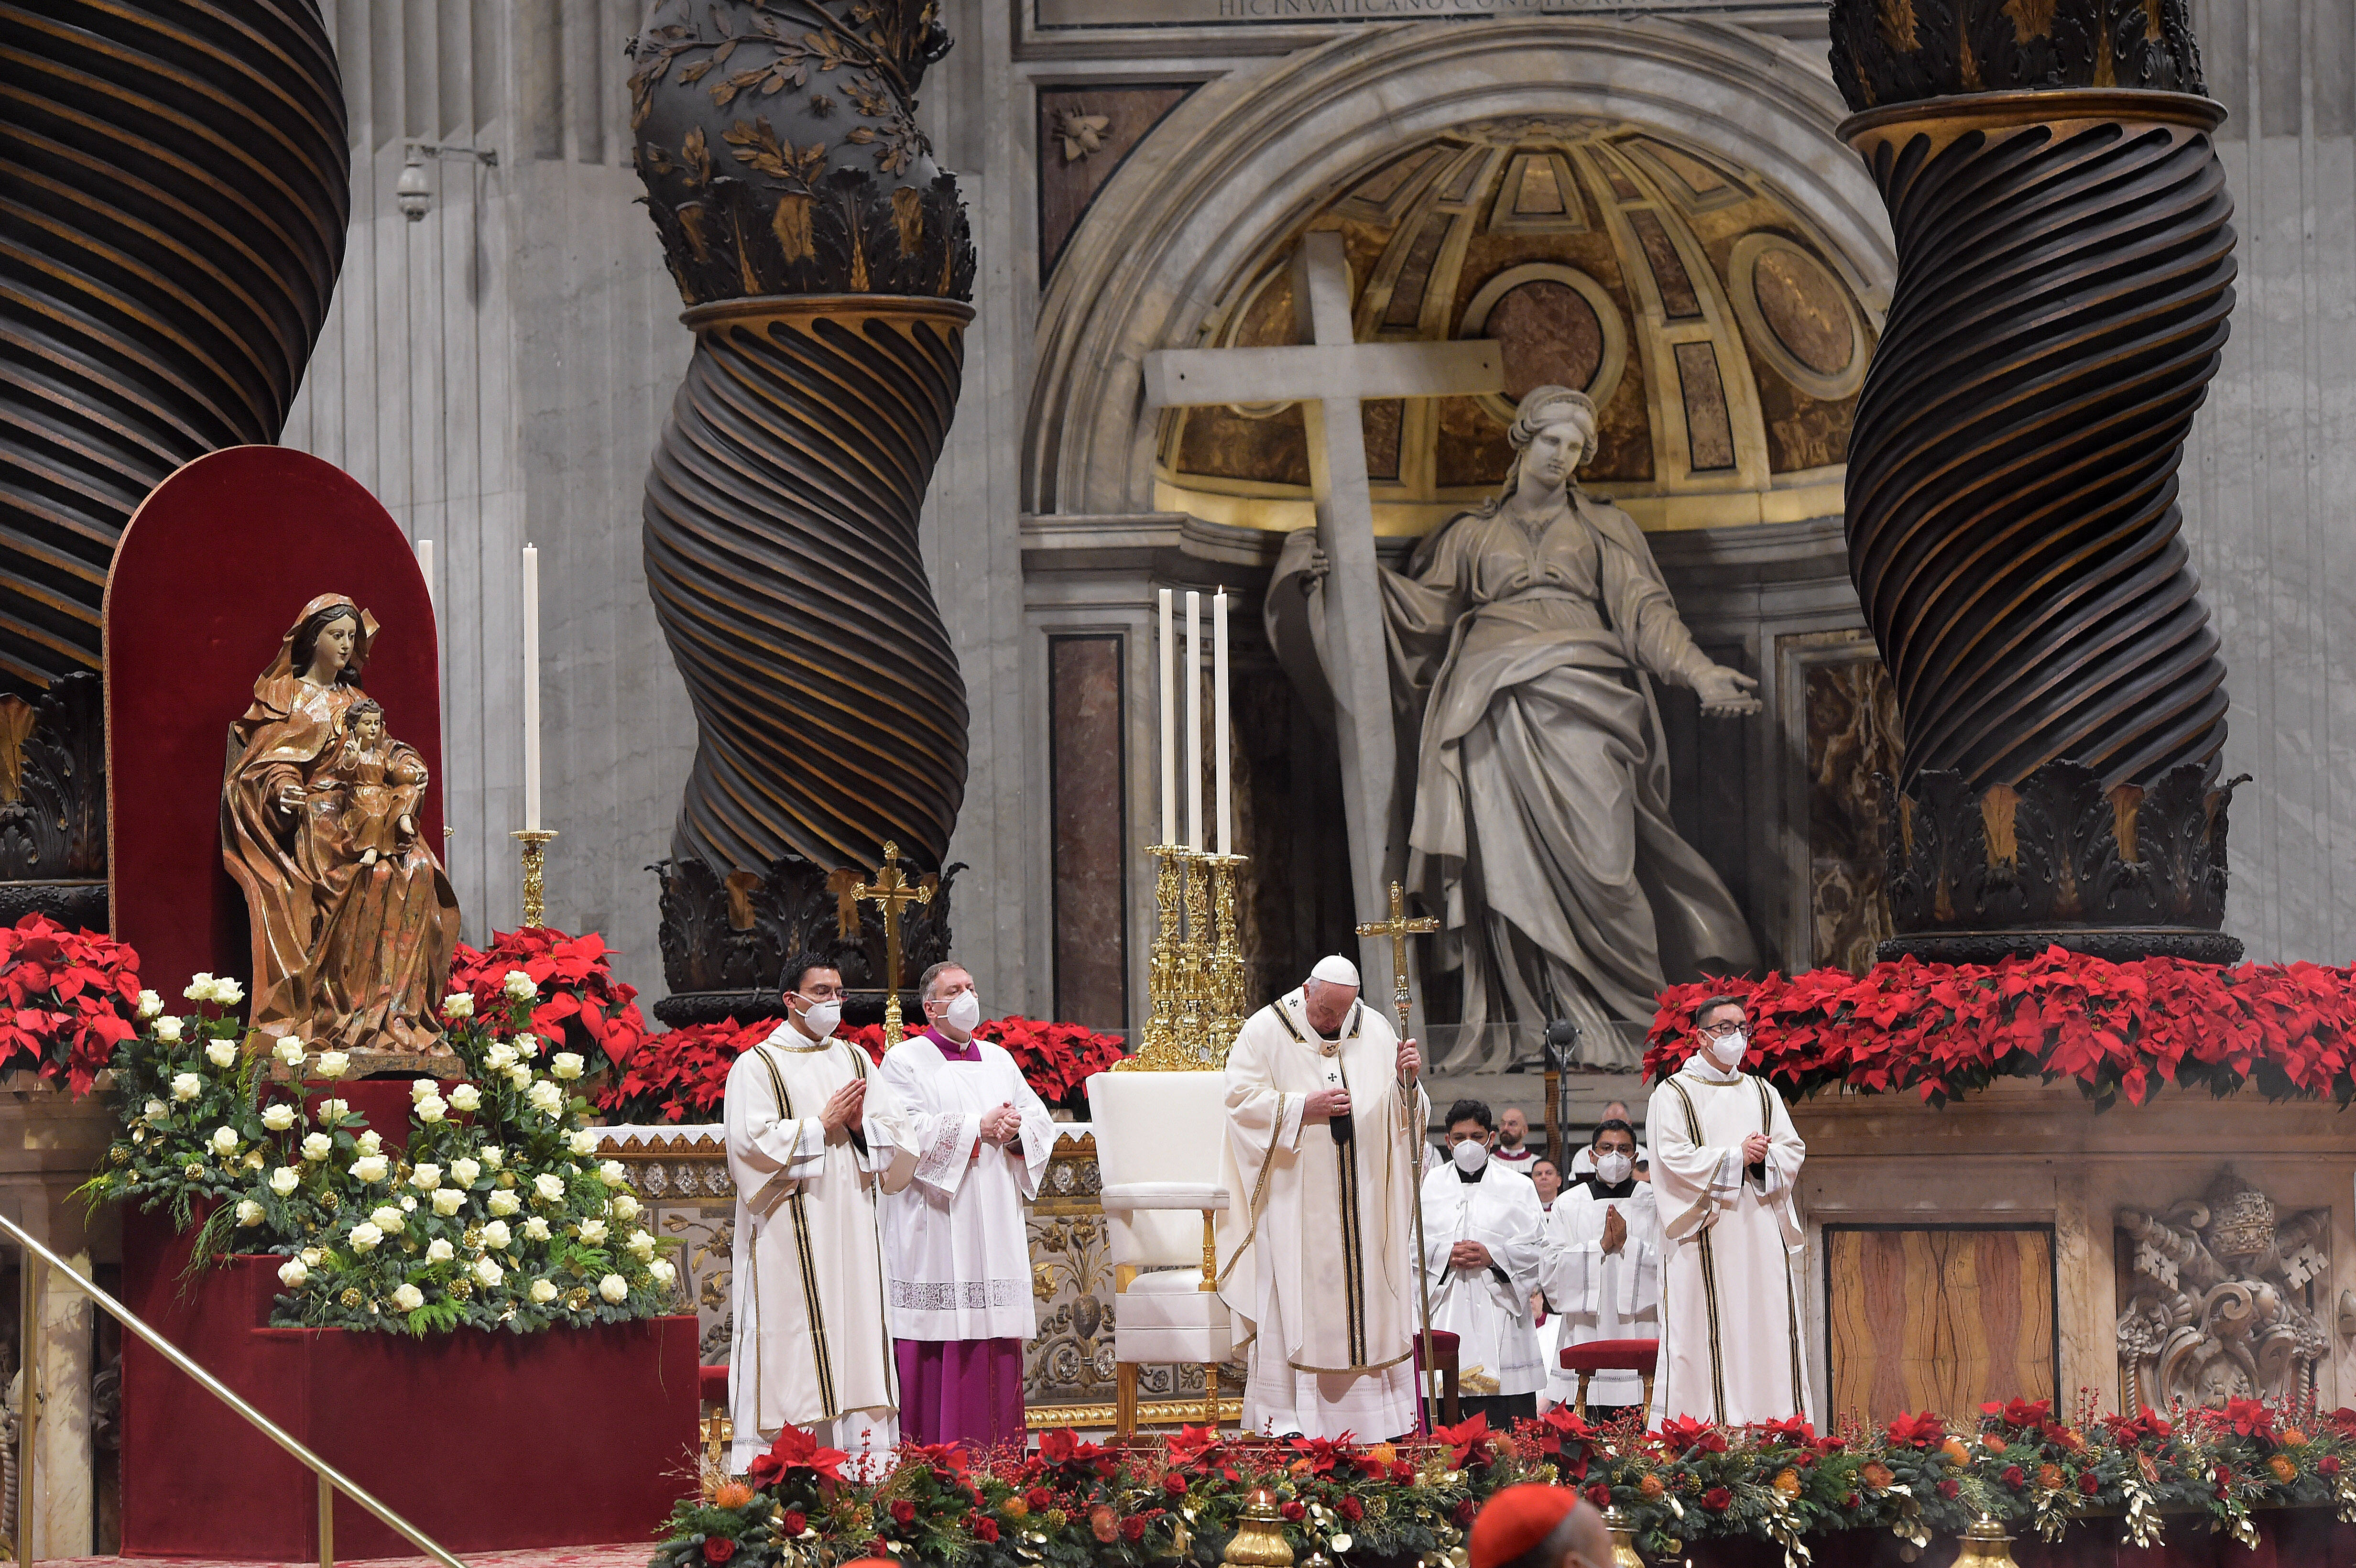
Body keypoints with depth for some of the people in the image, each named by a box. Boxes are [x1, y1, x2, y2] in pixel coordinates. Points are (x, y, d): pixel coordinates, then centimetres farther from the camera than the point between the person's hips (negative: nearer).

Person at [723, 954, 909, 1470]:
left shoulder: (855, 1059, 15)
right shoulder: (757, 1065, -1)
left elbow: (895, 1133, 11)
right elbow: (752, 1140, -12)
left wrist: (858, 1125, -9)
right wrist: (822, 1126, -11)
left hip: (851, 1228, 5)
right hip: (789, 1233, -5)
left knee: (856, 1332, 1)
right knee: (789, 1345, -8)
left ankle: (860, 1463, 2)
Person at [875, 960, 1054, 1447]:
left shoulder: (998, 1060, 19)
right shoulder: (905, 1061, 1)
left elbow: (1040, 1120, 16)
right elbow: (906, 1133, -12)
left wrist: (1016, 1131, -6)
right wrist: (977, 1129, -14)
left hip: (996, 1223, 5)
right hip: (934, 1225, -5)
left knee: (996, 1343, 2)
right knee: (939, 1346, -10)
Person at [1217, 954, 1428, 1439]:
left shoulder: (1375, 1031, 7)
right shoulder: (1265, 1031, -2)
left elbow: (1400, 1112, 9)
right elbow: (1243, 1102, -7)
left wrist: (1405, 1082, -12)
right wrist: (1303, 1108, -17)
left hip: (1362, 1196, 3)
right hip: (1294, 1195, -3)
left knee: (1368, 1299, 3)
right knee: (1293, 1303, -7)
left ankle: (1378, 1415, 6)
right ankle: (1288, 1419, -6)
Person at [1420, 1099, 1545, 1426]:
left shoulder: (1518, 1187, 10)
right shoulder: (1431, 1185, 13)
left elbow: (1538, 1248, 3)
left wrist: (1494, 1255, -11)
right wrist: (1444, 1254, -10)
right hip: (1445, 1312, 1)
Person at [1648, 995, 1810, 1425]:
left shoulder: (1763, 1093, 18)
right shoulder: (1674, 1094, 3)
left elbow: (1792, 1149, 11)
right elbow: (1674, 1157, -9)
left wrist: (1763, 1158, -11)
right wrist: (1736, 1157, -13)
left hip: (1760, 1231, 5)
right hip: (1704, 1238, -5)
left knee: (1767, 1330, -1)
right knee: (1706, 1337, -9)